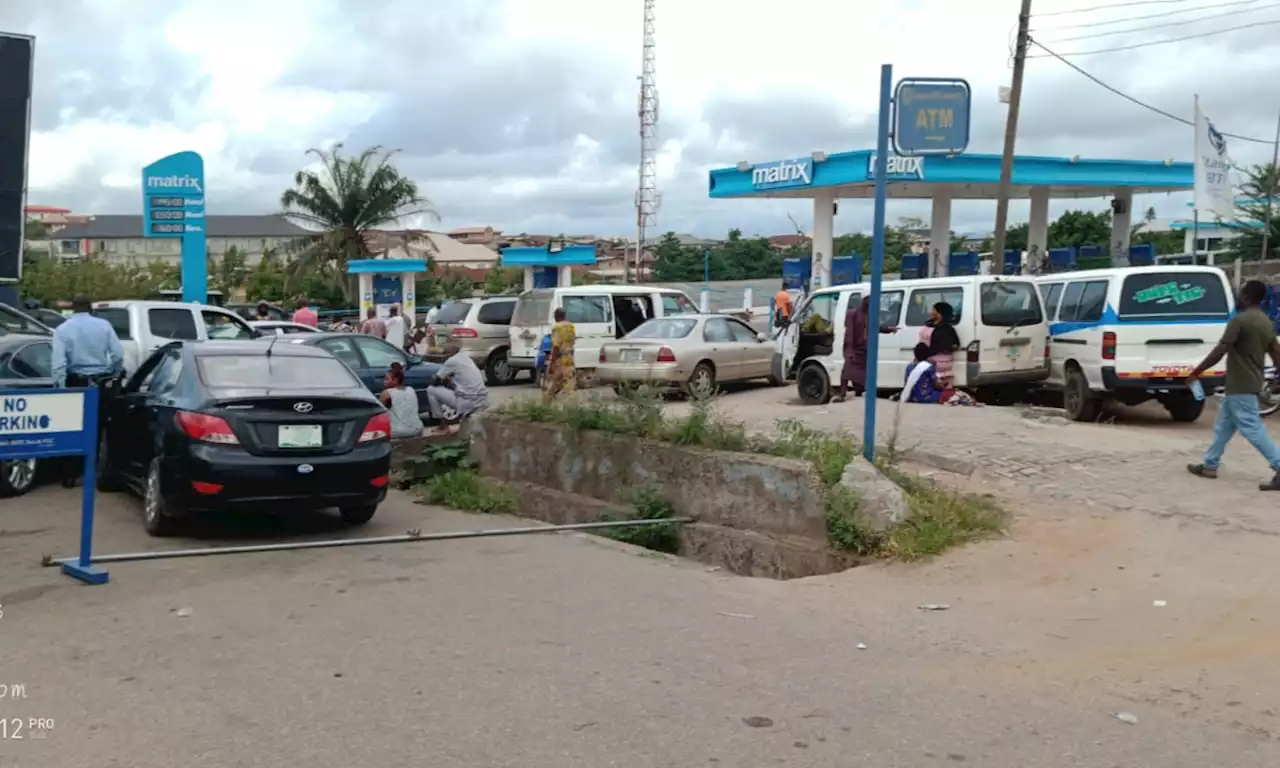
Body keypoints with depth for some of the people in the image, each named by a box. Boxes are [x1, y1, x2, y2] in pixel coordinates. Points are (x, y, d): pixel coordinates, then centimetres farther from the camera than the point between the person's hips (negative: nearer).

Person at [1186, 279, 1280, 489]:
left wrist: (1196, 372, -13)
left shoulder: (1240, 320, -17)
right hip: (1250, 382, 9)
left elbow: (1219, 352, -20)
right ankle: (1210, 465, 23)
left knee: (1251, 428, -7)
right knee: (1223, 424, 17)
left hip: (1240, 385, -9)